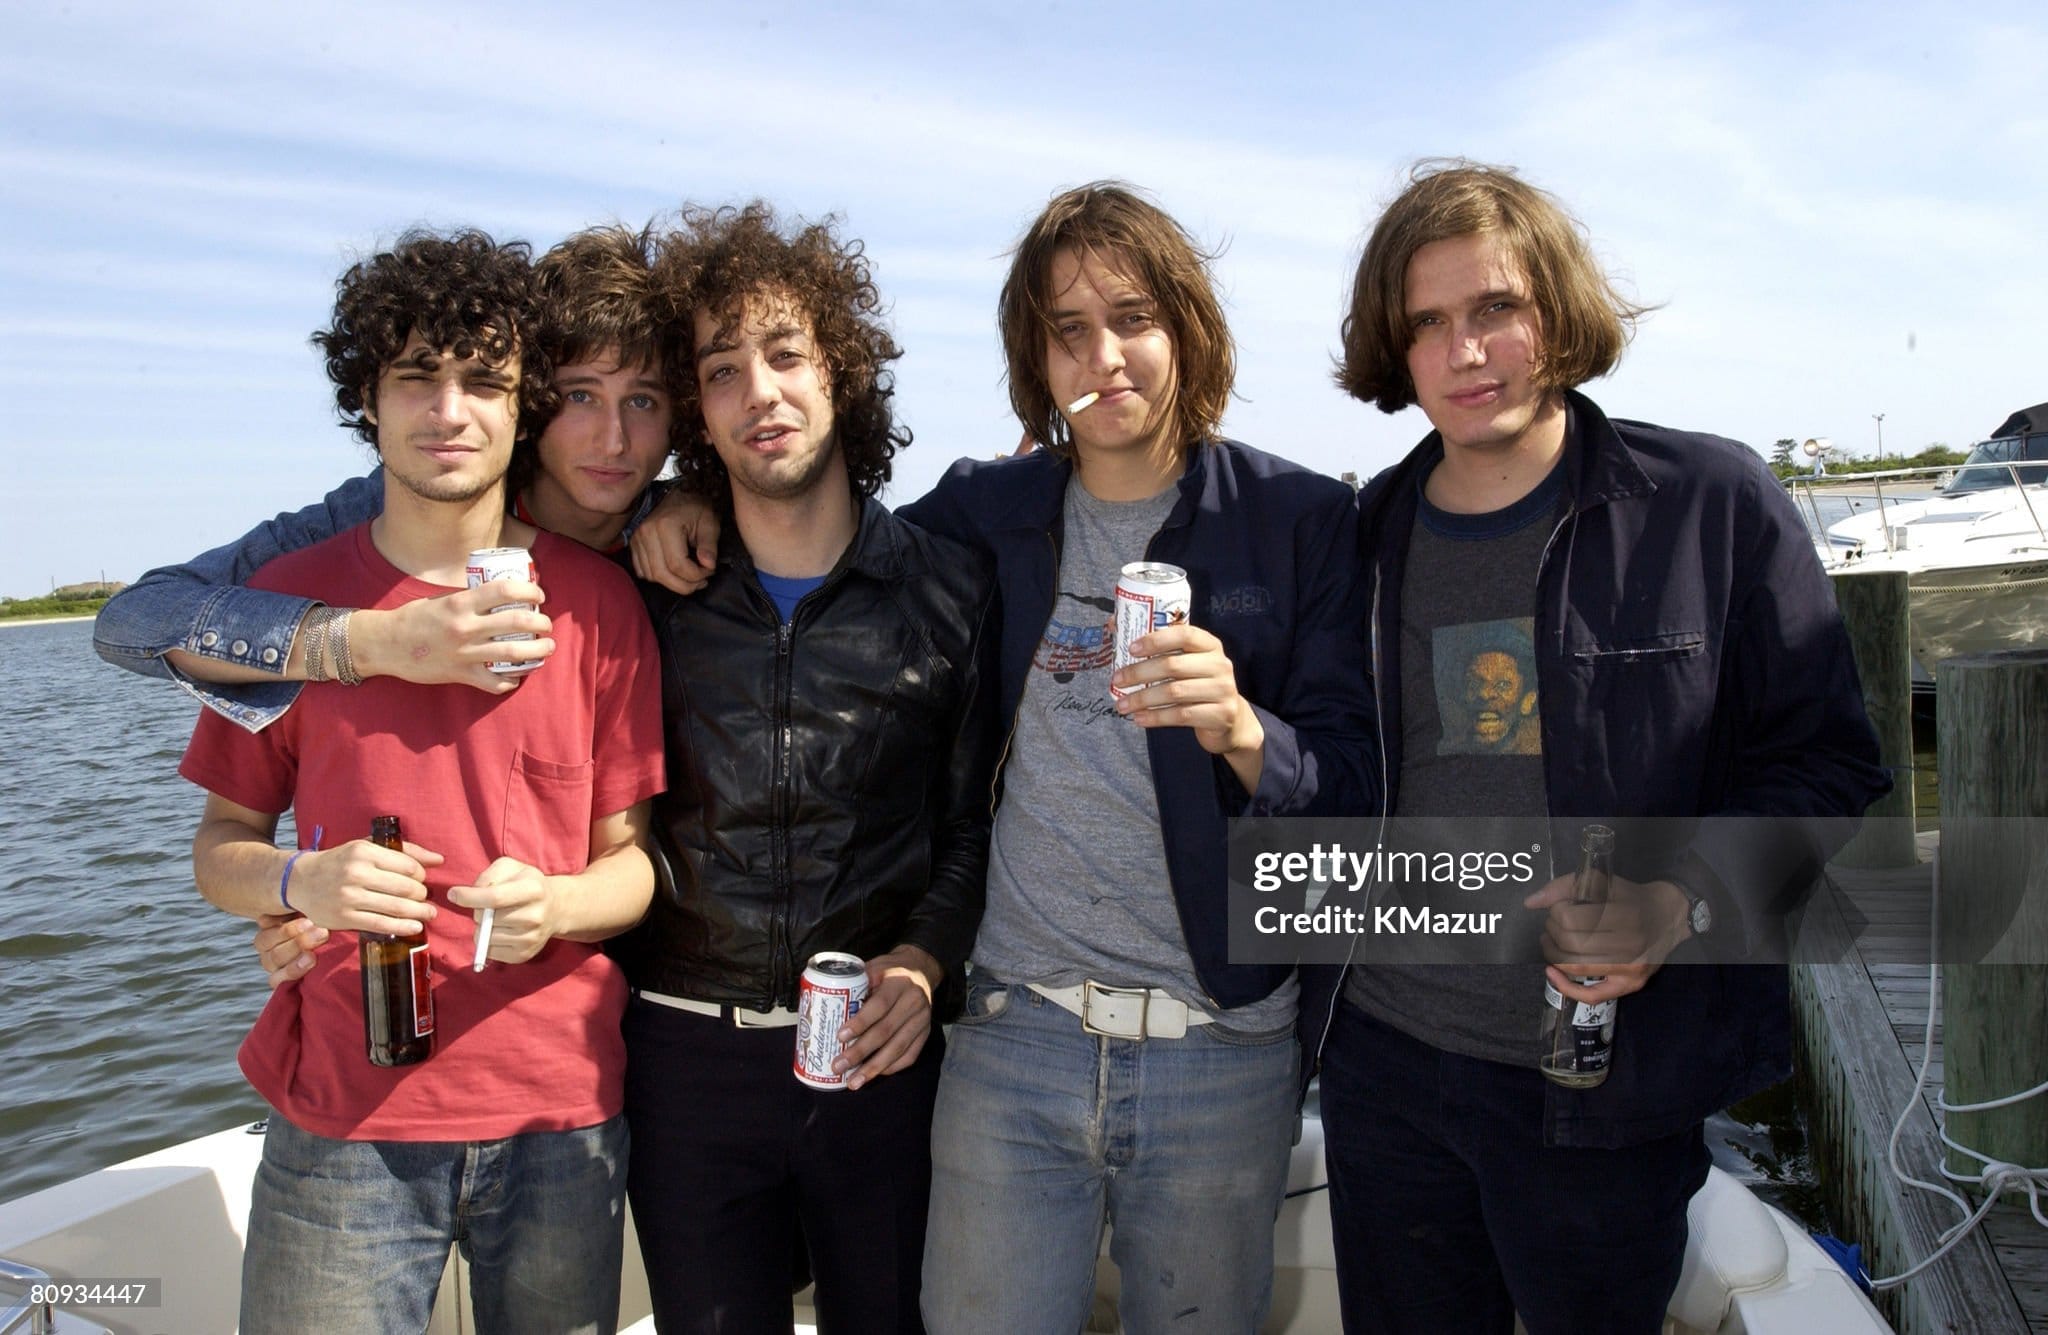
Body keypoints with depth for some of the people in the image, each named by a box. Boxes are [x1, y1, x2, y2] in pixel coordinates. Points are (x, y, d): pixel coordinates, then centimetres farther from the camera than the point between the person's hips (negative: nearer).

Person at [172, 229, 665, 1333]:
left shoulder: (595, 602, -1)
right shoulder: (290, 600, 1)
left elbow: (631, 860, 2)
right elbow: (220, 845, 7)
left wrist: (555, 905, -19)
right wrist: (301, 882, -15)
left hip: (561, 1120, 0)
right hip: (342, 1121, 0)